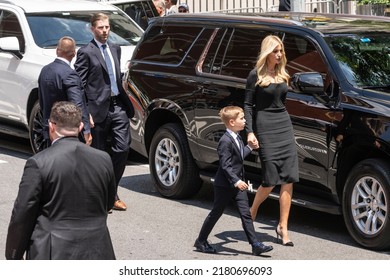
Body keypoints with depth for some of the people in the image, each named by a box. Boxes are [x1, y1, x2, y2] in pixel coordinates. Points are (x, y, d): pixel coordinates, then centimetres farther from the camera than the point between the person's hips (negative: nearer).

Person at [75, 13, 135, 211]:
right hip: (99, 108, -6)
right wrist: (85, 113, -15)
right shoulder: (86, 52, -6)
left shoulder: (115, 49, 15)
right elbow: (79, 85, -9)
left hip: (118, 106, 6)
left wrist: (124, 99, 14)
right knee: (98, 154, 4)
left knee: (123, 148, 0)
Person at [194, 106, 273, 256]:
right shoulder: (225, 141, -21)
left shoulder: (236, 138, 9)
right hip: (224, 185, -8)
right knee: (216, 213, 5)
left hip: (238, 184, 8)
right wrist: (236, 181, -31)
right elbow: (225, 166, -25)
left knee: (245, 213, 3)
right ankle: (201, 241, 20)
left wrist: (250, 148, 30)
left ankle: (255, 244, 1)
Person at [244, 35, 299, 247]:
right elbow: (248, 105, -4)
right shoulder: (256, 76, -4)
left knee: (288, 180, -2)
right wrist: (250, 132, -13)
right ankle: (251, 214, 22)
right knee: (270, 180, -5)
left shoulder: (282, 75, 13)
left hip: (284, 125, 6)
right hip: (265, 127, -6)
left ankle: (283, 227, 3)